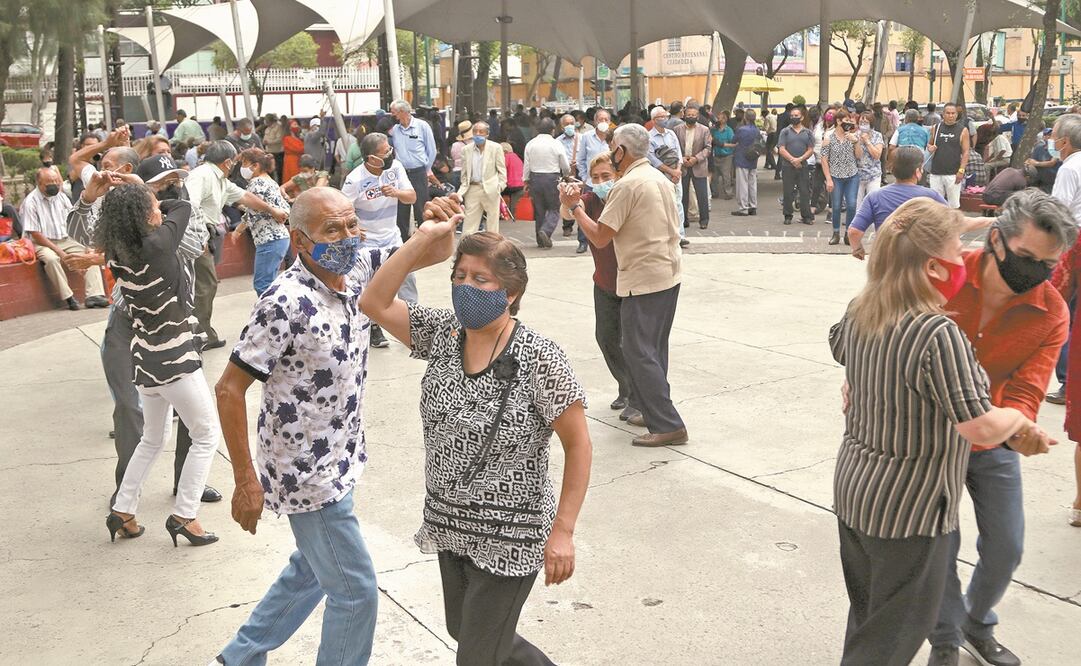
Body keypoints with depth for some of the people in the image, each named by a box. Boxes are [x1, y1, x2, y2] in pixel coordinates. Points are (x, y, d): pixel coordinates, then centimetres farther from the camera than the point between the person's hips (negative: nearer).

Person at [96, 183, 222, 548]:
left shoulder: (118, 256, -1)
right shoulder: (158, 245, -21)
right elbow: (183, 206, -4)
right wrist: (154, 208, 8)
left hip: (145, 357, 8)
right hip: (174, 358, -8)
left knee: (152, 440, 24)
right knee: (207, 434, 9)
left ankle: (122, 511, 28)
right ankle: (183, 516, 9)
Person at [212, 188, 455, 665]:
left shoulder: (357, 270, -4)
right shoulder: (285, 303, -25)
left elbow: (435, 253, 2)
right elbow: (229, 390, -21)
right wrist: (246, 482, -19)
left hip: (339, 463, 8)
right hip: (308, 477, -8)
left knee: (313, 569, 26)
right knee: (355, 591, 5)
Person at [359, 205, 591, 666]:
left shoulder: (537, 357, -20)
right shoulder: (443, 333, -3)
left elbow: (578, 446, -16)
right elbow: (373, 303, -6)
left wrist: (563, 531, -17)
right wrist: (425, 238, -11)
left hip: (510, 539, -7)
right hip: (451, 528, 7)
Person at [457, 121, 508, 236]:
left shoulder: (496, 148, 0)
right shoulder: (466, 150, 7)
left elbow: (502, 170, 2)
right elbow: (464, 173, 12)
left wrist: (501, 185, -7)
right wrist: (464, 187, 5)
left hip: (491, 189, -2)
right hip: (473, 189, 2)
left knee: (492, 220, 4)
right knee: (469, 222, 2)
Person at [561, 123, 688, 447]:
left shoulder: (627, 185, -16)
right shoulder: (659, 178, 12)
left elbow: (599, 238, -16)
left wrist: (575, 207, -4)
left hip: (643, 280, -9)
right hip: (670, 274, 9)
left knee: (638, 352, -5)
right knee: (654, 349, 17)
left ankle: (668, 426, -5)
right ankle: (655, 412, 25)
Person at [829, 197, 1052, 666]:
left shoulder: (859, 312, -3)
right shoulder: (938, 334, -29)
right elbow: (982, 428, -30)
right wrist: (1019, 418, -9)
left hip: (853, 487, 8)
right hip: (908, 509, -8)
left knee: (867, 616, 25)